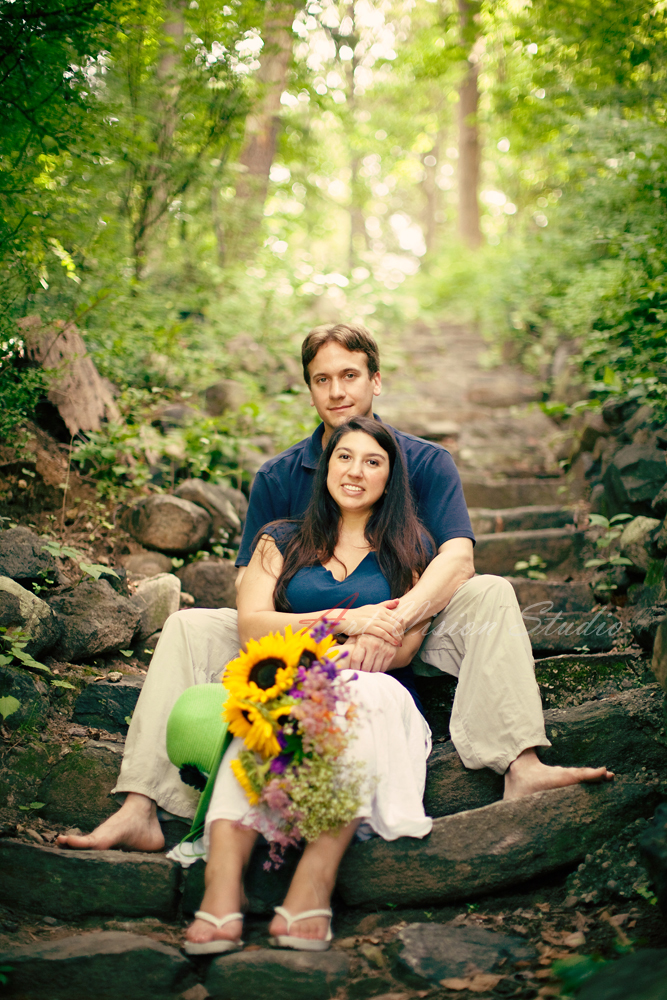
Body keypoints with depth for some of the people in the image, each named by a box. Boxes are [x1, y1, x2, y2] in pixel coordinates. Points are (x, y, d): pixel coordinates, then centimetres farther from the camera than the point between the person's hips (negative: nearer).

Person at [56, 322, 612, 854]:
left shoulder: (426, 463, -1)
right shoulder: (277, 477, 2)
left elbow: (457, 558, -16)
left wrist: (393, 621, -36)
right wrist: (348, 617, -25)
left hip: (409, 635, -1)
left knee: (489, 594, -25)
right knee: (190, 627, -16)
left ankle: (522, 769, -38)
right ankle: (140, 810, -25)